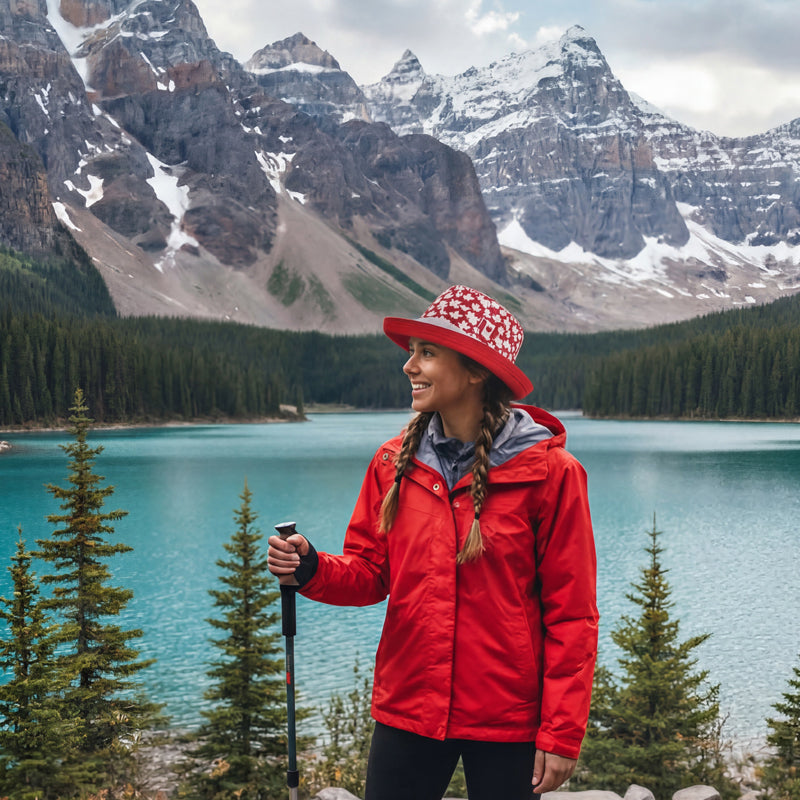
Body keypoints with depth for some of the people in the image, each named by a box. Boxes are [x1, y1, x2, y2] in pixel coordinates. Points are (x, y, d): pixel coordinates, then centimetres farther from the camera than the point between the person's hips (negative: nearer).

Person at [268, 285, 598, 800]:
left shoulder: (550, 471, -10)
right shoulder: (395, 462, 2)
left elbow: (571, 613, -8)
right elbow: (369, 573, 7)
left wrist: (562, 733, -10)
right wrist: (311, 569, -14)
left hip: (506, 719, -3)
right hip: (407, 708, 3)